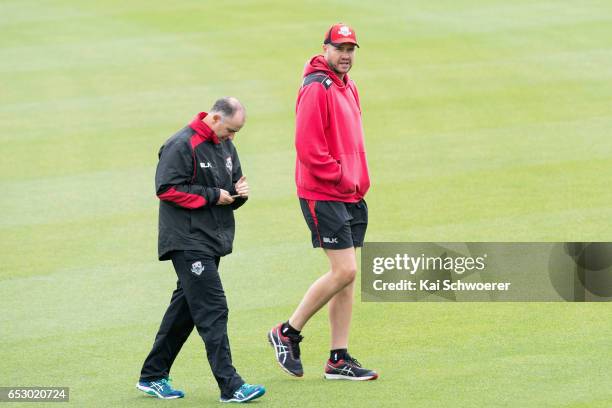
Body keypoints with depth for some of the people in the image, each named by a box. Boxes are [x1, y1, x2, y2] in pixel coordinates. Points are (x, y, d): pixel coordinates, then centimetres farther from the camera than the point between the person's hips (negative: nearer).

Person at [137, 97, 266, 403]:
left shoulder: (225, 146, 14)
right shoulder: (181, 145, -13)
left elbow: (229, 187, 23)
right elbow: (167, 189, -18)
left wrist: (238, 192, -2)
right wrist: (212, 196, -17)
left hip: (213, 240, 9)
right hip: (188, 242, -9)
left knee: (185, 308, 13)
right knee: (212, 310, -13)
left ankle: (152, 376, 23)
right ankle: (230, 386, -15)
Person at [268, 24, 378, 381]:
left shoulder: (349, 88, 16)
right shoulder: (316, 88, -13)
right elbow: (308, 147, -19)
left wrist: (360, 181, 11)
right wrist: (342, 179, -15)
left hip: (352, 197, 9)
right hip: (324, 196, -9)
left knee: (347, 275, 8)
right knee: (344, 271, -13)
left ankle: (339, 360, 11)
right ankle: (288, 332, 3)